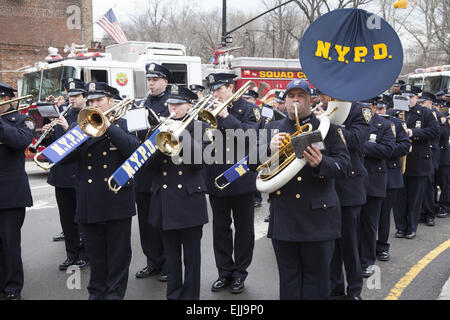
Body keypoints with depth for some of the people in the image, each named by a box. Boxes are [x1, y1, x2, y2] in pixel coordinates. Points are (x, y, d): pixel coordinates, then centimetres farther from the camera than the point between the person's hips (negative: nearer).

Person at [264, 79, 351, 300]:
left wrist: (321, 163, -26)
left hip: (317, 217, -2)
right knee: (288, 277, 14)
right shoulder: (272, 129, 11)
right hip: (283, 217, 3)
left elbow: (344, 166, -6)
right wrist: (270, 150, -16)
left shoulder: (327, 128, 1)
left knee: (316, 277, 8)